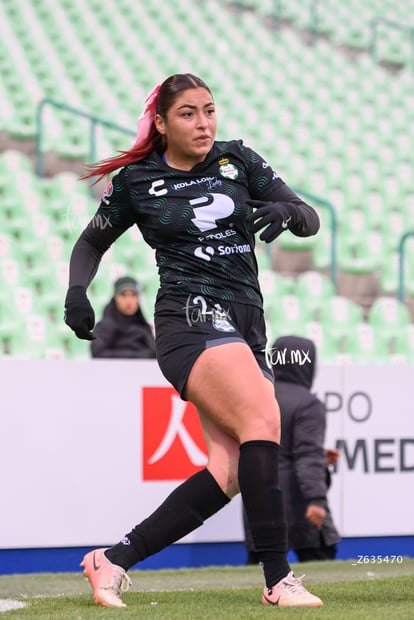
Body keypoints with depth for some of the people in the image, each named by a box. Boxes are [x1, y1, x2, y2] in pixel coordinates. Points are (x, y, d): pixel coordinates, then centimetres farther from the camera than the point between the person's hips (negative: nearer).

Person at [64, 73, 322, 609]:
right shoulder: (135, 182, 6)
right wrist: (77, 291, 0)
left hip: (246, 326, 5)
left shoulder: (237, 160, 13)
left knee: (230, 471, -11)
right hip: (191, 317, -4)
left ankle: (114, 559, -5)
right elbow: (90, 244, 20)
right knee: (262, 421, -26)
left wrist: (288, 211, -14)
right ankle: (278, 579, -25)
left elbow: (310, 220, 9)